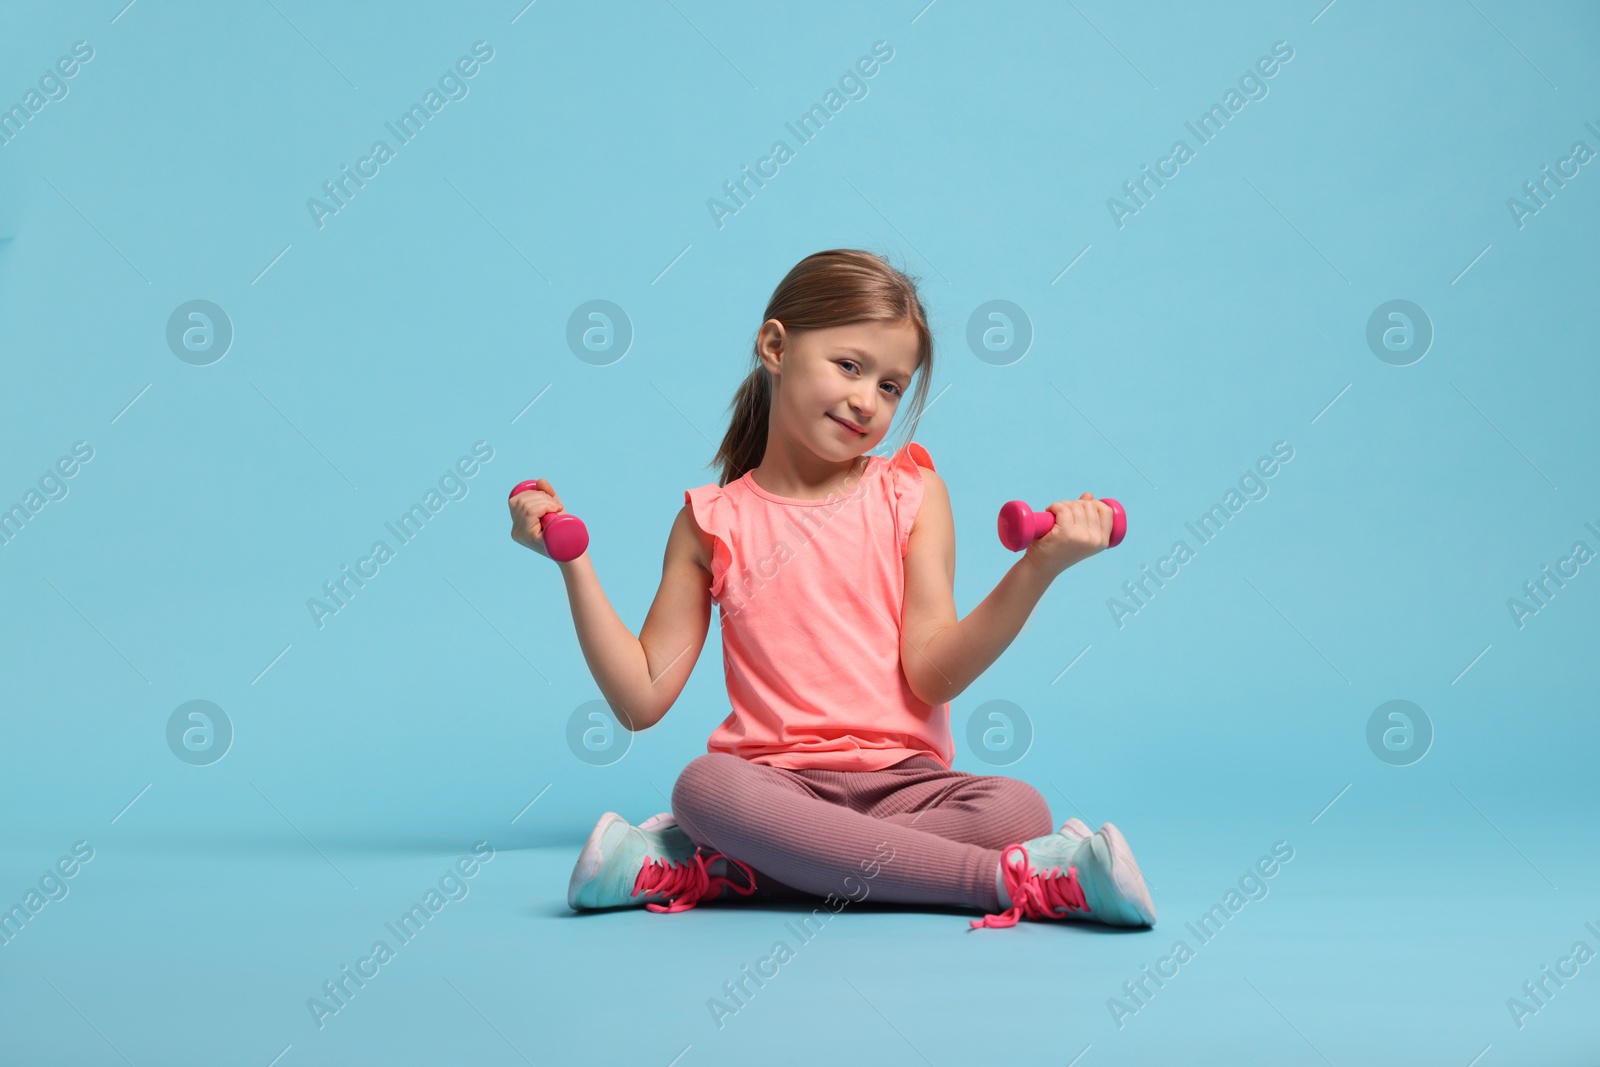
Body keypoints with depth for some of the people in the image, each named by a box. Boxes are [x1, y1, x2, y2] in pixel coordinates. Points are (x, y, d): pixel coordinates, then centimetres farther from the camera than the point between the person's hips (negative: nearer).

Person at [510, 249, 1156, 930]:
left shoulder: (910, 494, 8)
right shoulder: (714, 520, 8)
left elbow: (934, 672, -4)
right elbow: (641, 699, 4)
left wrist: (1038, 567, -15)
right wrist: (572, 560, 0)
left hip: (903, 782, 2)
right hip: (776, 783, -2)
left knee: (1019, 809, -30)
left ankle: (700, 870, -25)